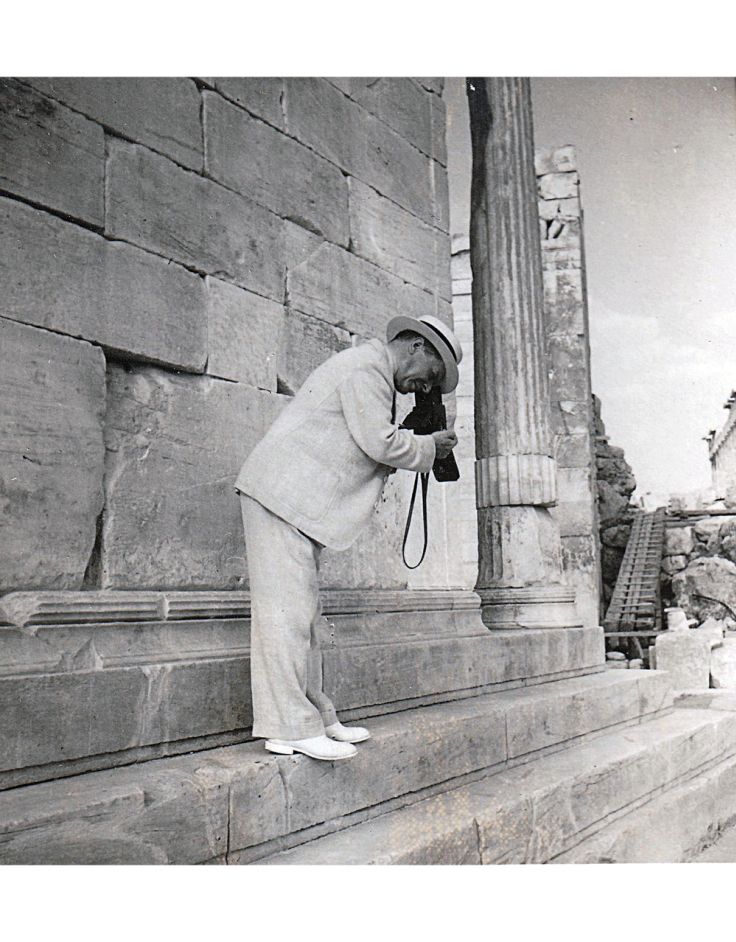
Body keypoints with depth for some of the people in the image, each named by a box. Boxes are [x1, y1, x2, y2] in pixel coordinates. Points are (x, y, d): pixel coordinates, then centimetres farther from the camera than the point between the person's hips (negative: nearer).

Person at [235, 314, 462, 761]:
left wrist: (417, 441, 10)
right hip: (281, 495, -11)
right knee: (288, 610, -11)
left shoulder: (376, 376, 24)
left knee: (305, 612, 11)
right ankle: (289, 728, -7)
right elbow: (379, 442, -17)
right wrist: (429, 448, -2)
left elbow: (373, 449, 22)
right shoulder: (366, 367, -10)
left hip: (300, 503, 11)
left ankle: (316, 717, 17)